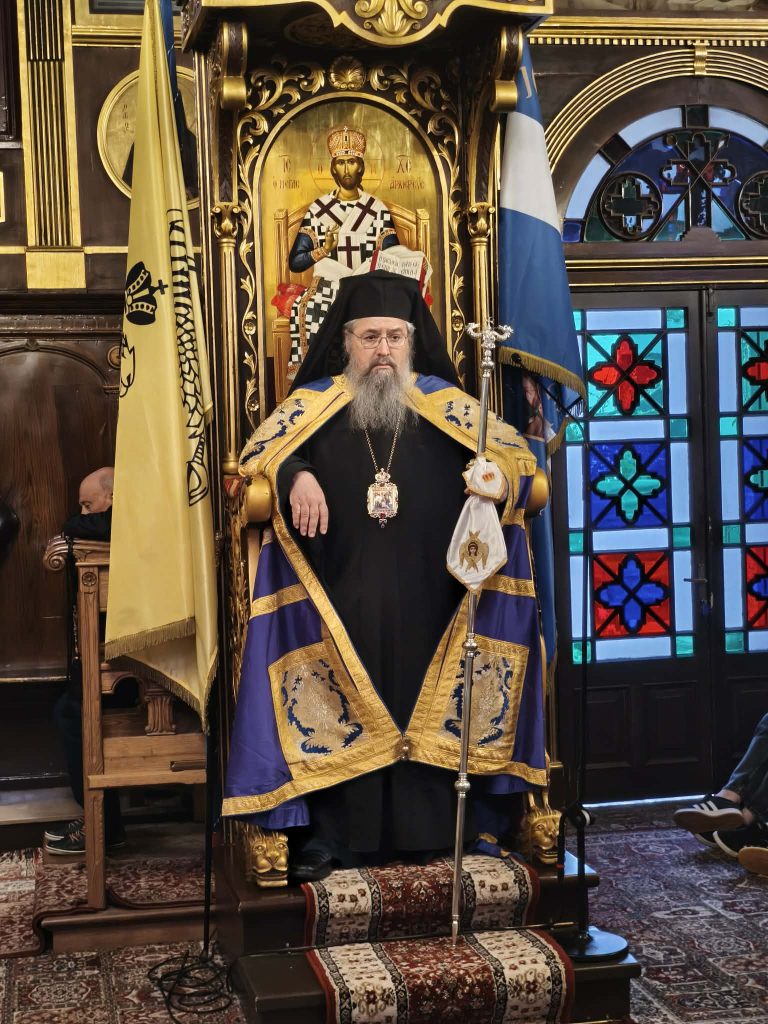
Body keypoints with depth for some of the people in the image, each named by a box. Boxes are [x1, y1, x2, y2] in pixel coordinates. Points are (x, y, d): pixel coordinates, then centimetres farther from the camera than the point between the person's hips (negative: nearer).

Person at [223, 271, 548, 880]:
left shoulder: (444, 403, 9)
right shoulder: (314, 404, 6)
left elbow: (514, 452, 7)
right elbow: (257, 457, 3)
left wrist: (495, 474, -16)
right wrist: (295, 476, -18)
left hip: (425, 602, 1)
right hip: (339, 599, -1)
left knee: (421, 704, 3)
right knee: (341, 709, -2)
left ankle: (423, 826, 13)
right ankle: (332, 831, 5)